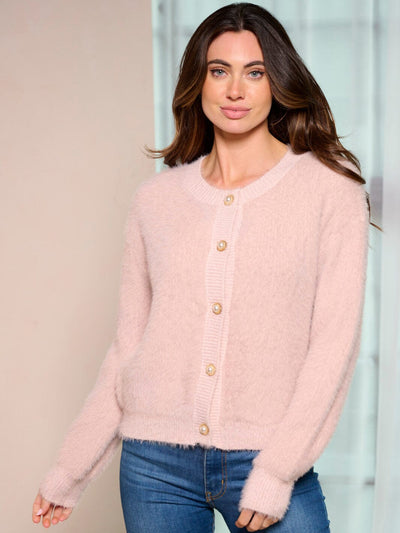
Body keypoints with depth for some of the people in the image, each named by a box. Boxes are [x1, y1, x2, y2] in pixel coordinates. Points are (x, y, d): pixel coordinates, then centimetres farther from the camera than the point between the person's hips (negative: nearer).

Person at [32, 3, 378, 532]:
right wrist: (72, 468, 9)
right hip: (155, 464, 2)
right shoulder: (156, 198, 6)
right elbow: (128, 344, 9)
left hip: (270, 457, -2)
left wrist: (277, 470, -13)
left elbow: (335, 341, -7)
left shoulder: (330, 187, -2)